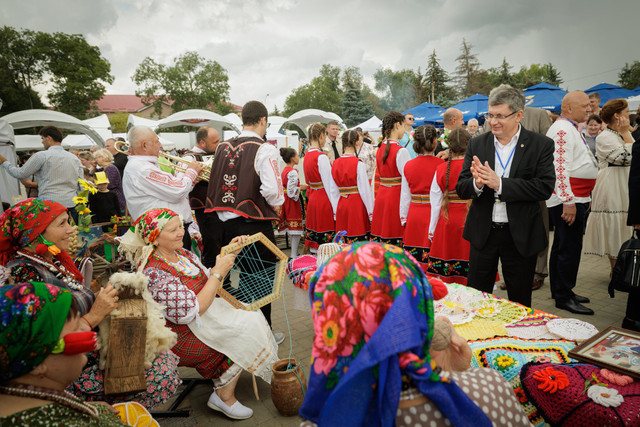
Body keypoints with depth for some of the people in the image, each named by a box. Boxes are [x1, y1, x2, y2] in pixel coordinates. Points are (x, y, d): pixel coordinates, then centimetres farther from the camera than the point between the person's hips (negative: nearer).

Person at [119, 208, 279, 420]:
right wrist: (219, 272, -25)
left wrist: (229, 252, -5)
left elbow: (209, 281, 8)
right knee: (246, 331, -10)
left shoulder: (181, 254, 0)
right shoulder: (156, 272, -27)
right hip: (181, 338, -9)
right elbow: (194, 311, -29)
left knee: (249, 314, 5)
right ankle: (224, 396, 5)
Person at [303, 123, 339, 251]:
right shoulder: (322, 157, -15)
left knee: (315, 245, 14)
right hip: (324, 200, -9)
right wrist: (336, 208, -15)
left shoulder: (307, 155, 11)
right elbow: (330, 184, -16)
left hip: (312, 199, 9)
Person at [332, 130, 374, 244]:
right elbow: (365, 190, -10)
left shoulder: (335, 164, 5)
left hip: (341, 205, 6)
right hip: (358, 205, -6)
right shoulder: (358, 164, -11)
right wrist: (371, 214, -4)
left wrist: (336, 211, 16)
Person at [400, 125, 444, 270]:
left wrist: (404, 219, 15)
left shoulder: (408, 165, 2)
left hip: (413, 216, 4)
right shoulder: (441, 164, -10)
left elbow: (405, 196, 8)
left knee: (413, 259, 11)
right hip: (433, 216, -4)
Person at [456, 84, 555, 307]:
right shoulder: (477, 144, 2)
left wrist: (499, 184, -24)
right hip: (482, 233, 2)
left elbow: (545, 188, -16)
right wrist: (477, 183, -25)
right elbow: (460, 188, -2)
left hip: (521, 236, -1)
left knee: (520, 302, 15)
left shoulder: (541, 145, -5)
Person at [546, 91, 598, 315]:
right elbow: (560, 167, -22)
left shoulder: (572, 129, 20)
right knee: (570, 247, -6)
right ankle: (563, 297, 3)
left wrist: (584, 198, 25)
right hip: (568, 200, -11)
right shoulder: (562, 130, -14)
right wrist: (568, 201, -26)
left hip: (575, 198, 11)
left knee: (563, 246, 15)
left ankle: (560, 290, 26)